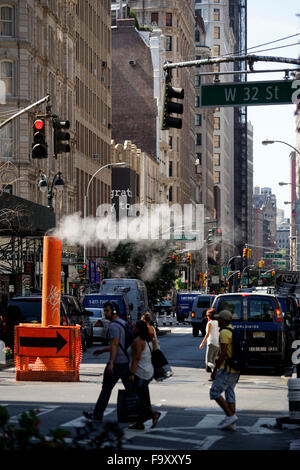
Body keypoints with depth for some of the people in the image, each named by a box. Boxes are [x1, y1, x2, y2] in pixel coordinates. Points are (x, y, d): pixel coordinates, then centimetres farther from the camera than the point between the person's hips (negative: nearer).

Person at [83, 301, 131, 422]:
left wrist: (111, 363, -28)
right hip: (127, 361, 9)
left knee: (106, 389, 0)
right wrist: (102, 350, 32)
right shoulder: (123, 323, 17)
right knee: (130, 388, 11)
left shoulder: (114, 325, -13)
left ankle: (97, 415, 7)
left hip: (117, 362, -9)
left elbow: (115, 345, -22)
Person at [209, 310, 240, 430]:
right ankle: (231, 423, 8)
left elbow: (223, 353, -20)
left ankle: (230, 416, -8)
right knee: (229, 393, 10)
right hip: (236, 369, 9)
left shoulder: (224, 332, -14)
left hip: (227, 369, -9)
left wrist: (215, 370, -15)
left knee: (215, 392, -3)